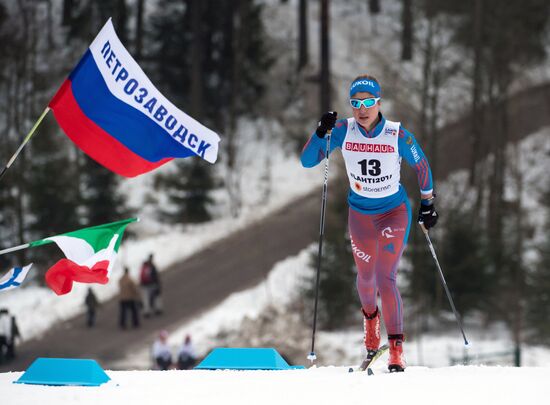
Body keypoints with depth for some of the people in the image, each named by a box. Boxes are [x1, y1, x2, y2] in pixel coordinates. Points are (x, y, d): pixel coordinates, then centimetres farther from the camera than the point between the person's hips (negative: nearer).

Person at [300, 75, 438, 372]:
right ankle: (370, 316, 52)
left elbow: (421, 165, -2)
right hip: (359, 213, 3)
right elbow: (307, 161, -15)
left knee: (386, 278, -17)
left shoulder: (397, 135, -18)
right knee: (366, 277, 18)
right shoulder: (343, 131, -14)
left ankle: (396, 348, -10)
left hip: (395, 213, -3)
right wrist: (321, 133, -30)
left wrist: (427, 202, 5)